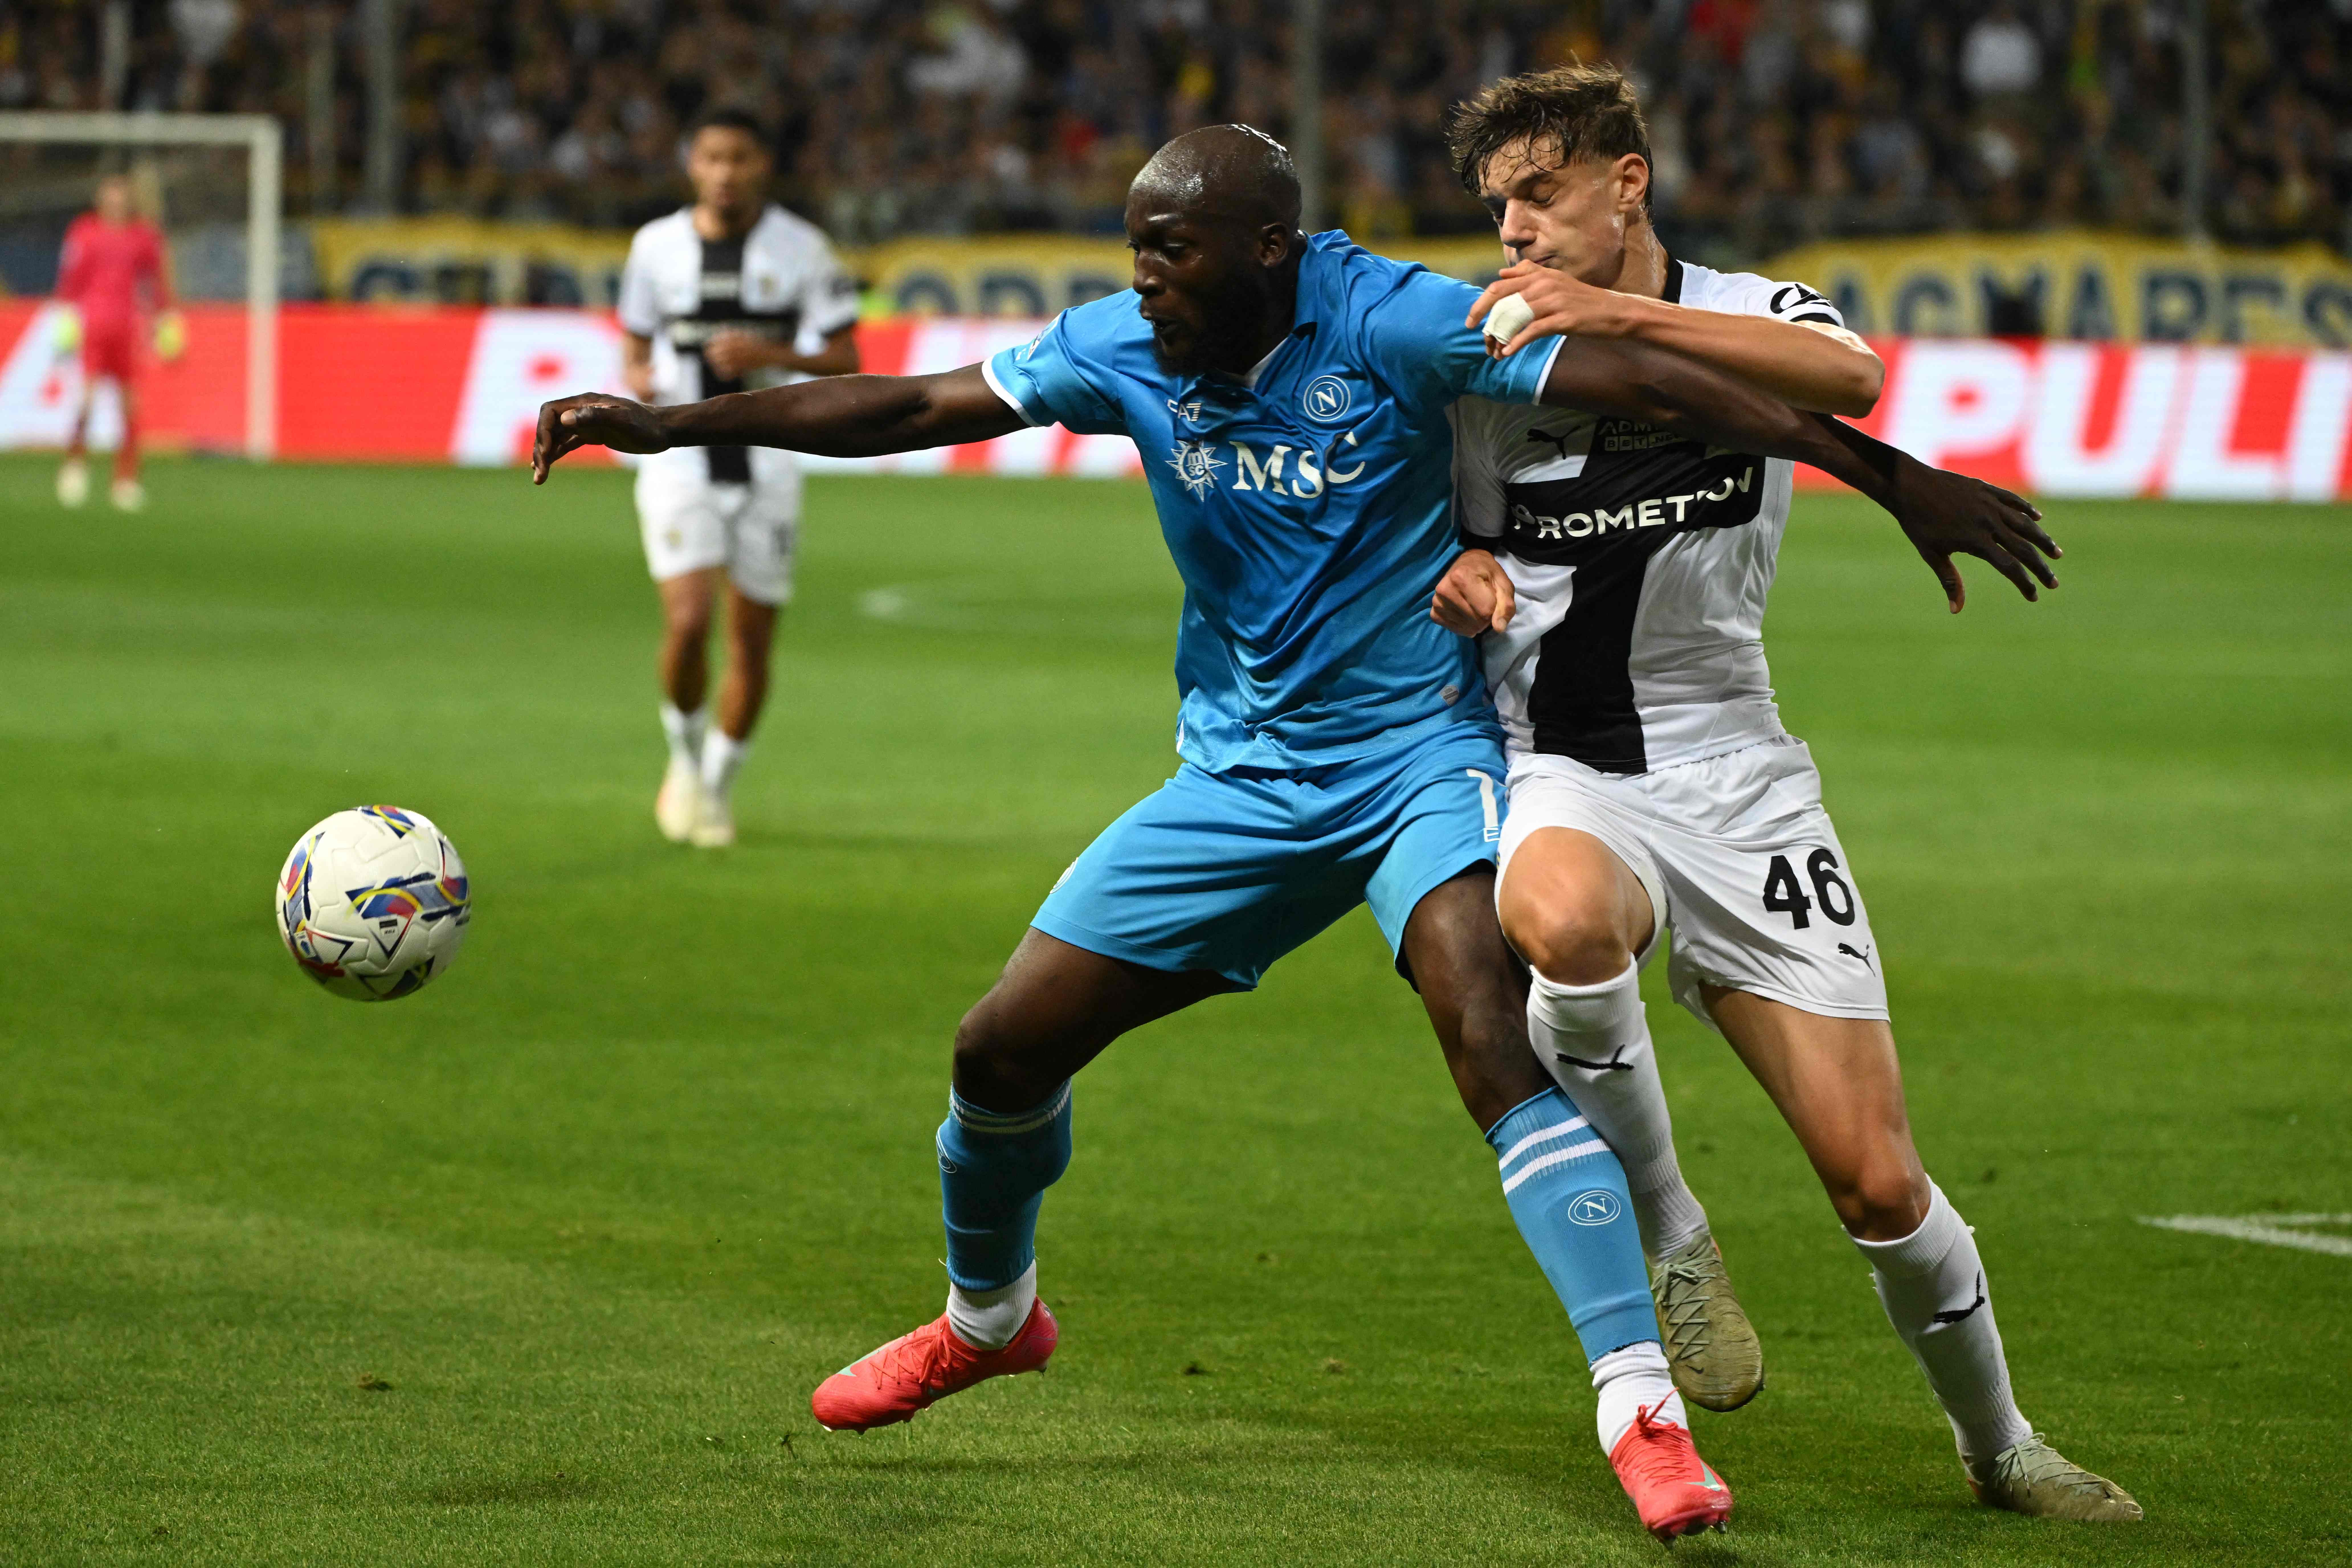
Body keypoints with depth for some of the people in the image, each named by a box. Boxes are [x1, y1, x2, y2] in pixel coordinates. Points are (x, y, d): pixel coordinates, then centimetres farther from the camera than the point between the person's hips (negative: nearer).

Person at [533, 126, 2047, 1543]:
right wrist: (670, 426, -1)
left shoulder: (1391, 324, -20)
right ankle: (988, 1316, 34)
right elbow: (911, 408, 2)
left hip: (1420, 756, -5)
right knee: (1007, 1045, 4)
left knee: (1496, 1038, -29)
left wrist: (1886, 472, -27)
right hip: (1240, 772, 5)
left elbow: (1641, 382, -23)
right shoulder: (1126, 351, -6)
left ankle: (1644, 1407, -28)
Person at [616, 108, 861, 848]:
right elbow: (635, 345, 14)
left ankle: (718, 786, 23)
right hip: (681, 460, 0)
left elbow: (845, 360, -1)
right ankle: (685, 756, 9)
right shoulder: (657, 246, 3)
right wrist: (639, 378, -10)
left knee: (752, 642, 3)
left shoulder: (801, 250, -2)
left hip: (768, 465, 0)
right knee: (688, 621, -18)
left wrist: (772, 356, -19)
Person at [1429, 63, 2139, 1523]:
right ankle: (1671, 1237, -18)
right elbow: (1465, 540, 20)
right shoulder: (1492, 359, 5)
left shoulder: (1752, 312, 1)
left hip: (1737, 779, 0)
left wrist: (1624, 313, -28)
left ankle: (2000, 1444, 22)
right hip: (1569, 777, 0)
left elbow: (1851, 378, -23)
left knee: (1876, 1180, -5)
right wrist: (1468, 571, -5)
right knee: (1562, 918, -40)